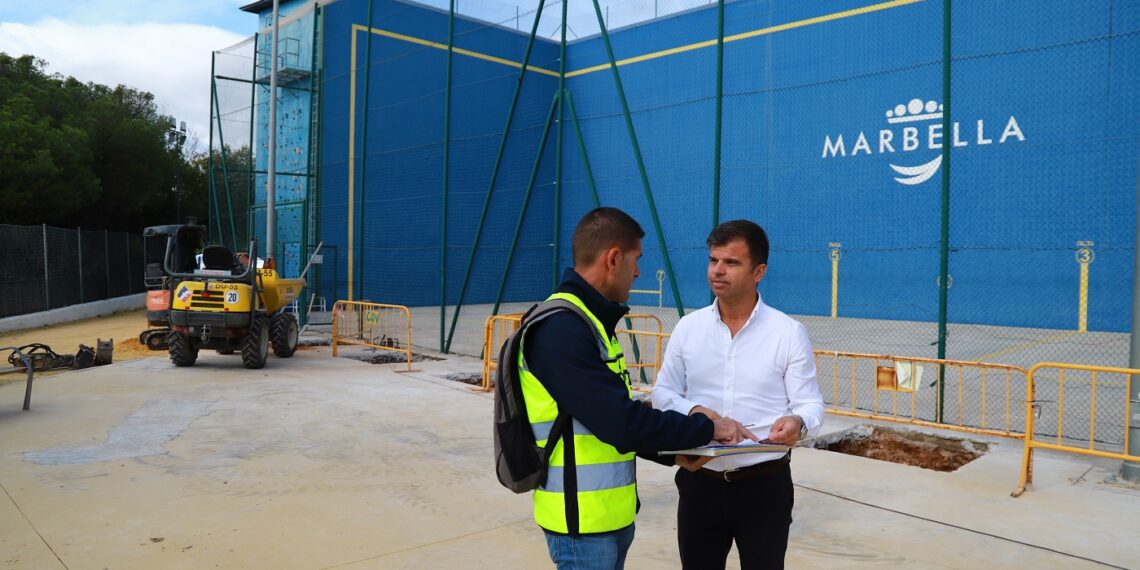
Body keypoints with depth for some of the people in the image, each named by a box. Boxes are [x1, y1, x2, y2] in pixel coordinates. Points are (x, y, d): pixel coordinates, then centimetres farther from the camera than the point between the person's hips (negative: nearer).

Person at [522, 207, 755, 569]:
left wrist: (679, 450, 3)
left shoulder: (588, 322, 9)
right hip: (583, 516, -9)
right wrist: (708, 429, -14)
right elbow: (620, 421, -25)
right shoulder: (561, 329, -22)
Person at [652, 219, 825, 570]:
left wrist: (798, 422, -29)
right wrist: (692, 411, -17)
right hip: (700, 482, 2)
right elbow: (663, 393, 5)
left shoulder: (789, 332, -6)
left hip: (765, 485, -2)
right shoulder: (688, 327, 1)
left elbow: (810, 404, -5)